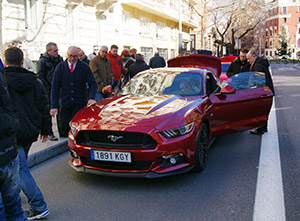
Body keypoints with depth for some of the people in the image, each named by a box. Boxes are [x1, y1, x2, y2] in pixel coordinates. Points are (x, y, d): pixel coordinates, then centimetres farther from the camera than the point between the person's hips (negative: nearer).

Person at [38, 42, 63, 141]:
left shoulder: (59, 59, 11)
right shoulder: (43, 61, -8)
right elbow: (40, 77, -10)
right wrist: (48, 88, -14)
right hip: (49, 91, -6)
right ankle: (49, 133, 6)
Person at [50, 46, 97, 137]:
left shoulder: (85, 67, 2)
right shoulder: (60, 67, 4)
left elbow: (93, 84, 3)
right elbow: (55, 88, 1)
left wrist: (91, 98, -17)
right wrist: (54, 106, -8)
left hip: (80, 103, -2)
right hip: (65, 104, 2)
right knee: (63, 127, 3)